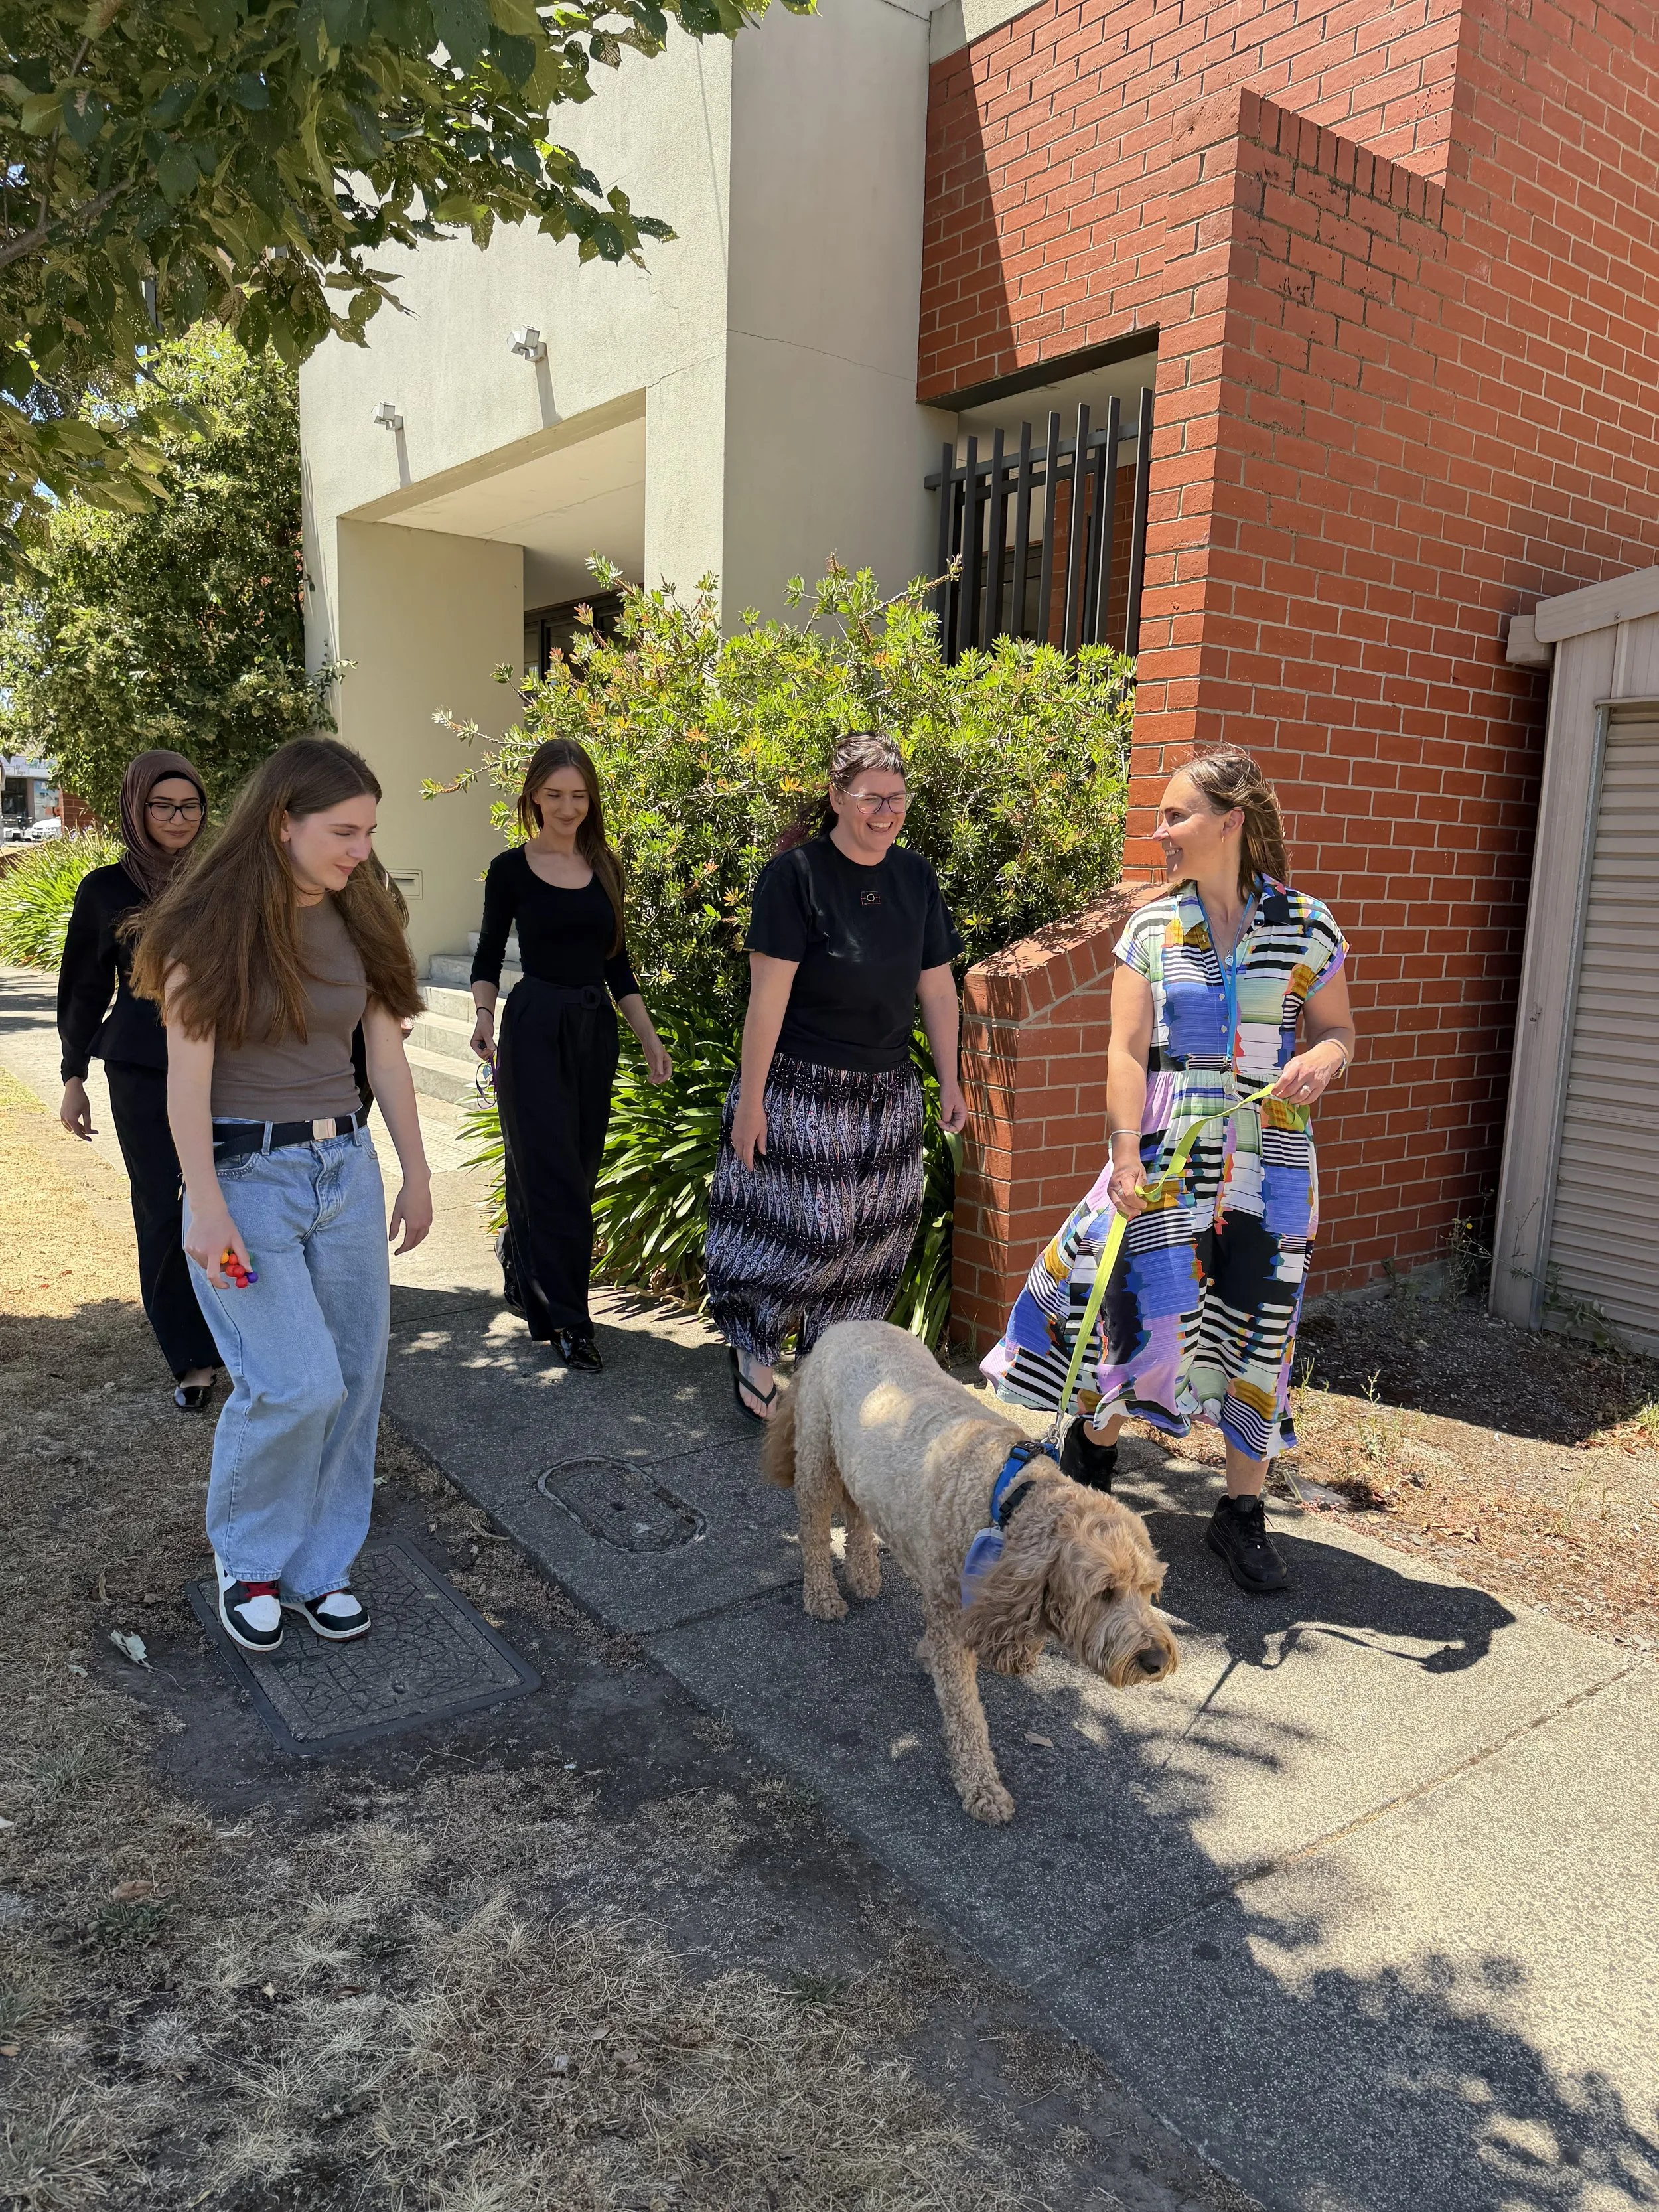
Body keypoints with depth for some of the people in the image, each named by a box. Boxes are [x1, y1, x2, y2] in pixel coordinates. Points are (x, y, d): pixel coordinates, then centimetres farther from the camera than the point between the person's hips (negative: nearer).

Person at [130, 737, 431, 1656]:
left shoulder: (356, 921, 6)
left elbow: (386, 1055, 10)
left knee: (352, 1382, 7)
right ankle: (247, 1556, 16)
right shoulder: (210, 924, -9)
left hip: (346, 1167, 6)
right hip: (247, 1172, -5)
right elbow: (188, 1076, -11)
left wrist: (415, 1172, 11)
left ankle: (318, 1566, 25)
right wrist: (207, 1206, -15)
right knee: (296, 1383, -12)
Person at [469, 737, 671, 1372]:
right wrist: (484, 1016, -16)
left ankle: (523, 1278, 30)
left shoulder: (604, 866, 8)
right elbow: (489, 955, 2)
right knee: (554, 1177, -5)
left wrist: (648, 1037, 8)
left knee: (576, 1171, 9)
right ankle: (564, 1318, 3)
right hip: (534, 1031, -4)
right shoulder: (512, 869, -3)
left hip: (595, 1030, 5)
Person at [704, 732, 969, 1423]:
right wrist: (749, 1100, -15)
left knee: (872, 1238, 11)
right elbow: (768, 994, -15)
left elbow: (937, 986, 11)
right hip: (801, 1088, -6)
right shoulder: (795, 874, -12)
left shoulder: (915, 875, 5)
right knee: (798, 1229, -3)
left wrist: (949, 1079, 10)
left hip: (888, 1090, 6)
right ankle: (753, 1352, 21)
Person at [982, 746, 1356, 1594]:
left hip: (1270, 1156, 1)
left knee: (1257, 1323, 5)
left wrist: (1322, 1059, -16)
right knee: (1147, 1307, -3)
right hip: (1167, 1149, 0)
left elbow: (1337, 1029, 8)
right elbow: (1127, 1049, -3)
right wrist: (1126, 1155, -12)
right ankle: (1093, 1441, 28)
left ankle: (1242, 1510, 22)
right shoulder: (1151, 928, 2)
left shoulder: (1307, 926, 1)